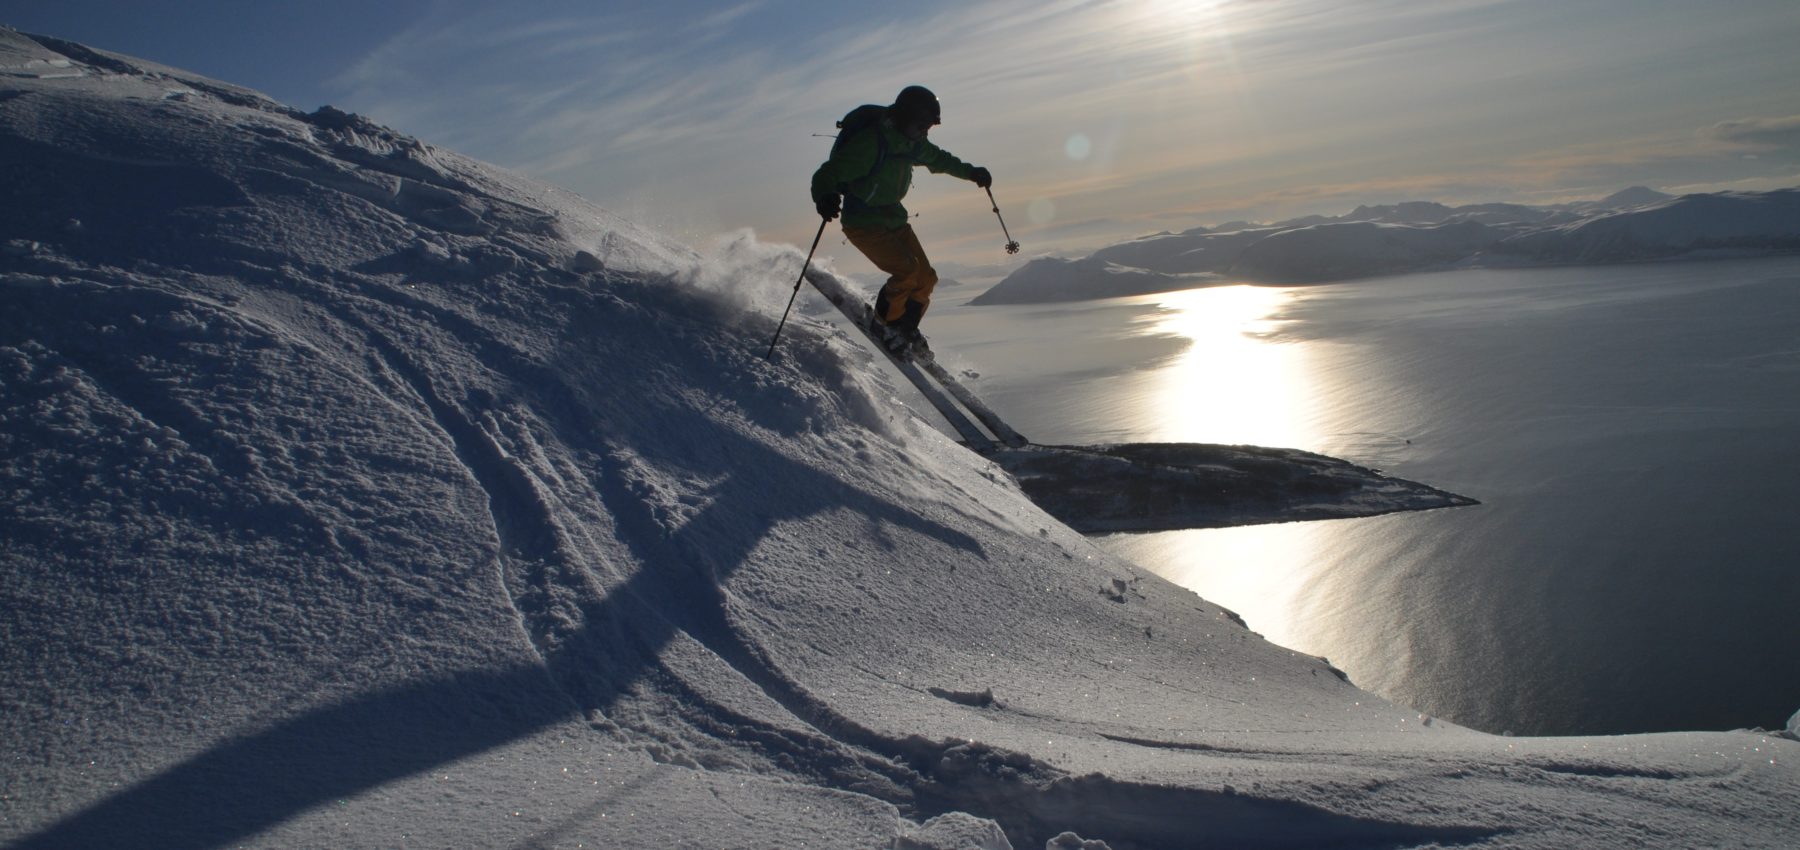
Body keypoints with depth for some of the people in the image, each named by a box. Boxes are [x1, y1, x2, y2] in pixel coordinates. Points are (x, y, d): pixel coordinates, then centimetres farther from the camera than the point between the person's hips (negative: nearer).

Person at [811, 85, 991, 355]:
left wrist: (970, 172, 33)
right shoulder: (869, 143, -24)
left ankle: (905, 330, 22)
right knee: (907, 269, -24)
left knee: (926, 277, 1)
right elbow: (827, 175, -29)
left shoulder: (912, 142, 2)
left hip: (893, 217, 8)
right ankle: (884, 325, 0)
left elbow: (937, 158, 26)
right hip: (862, 223, -8)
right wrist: (825, 199, -51)